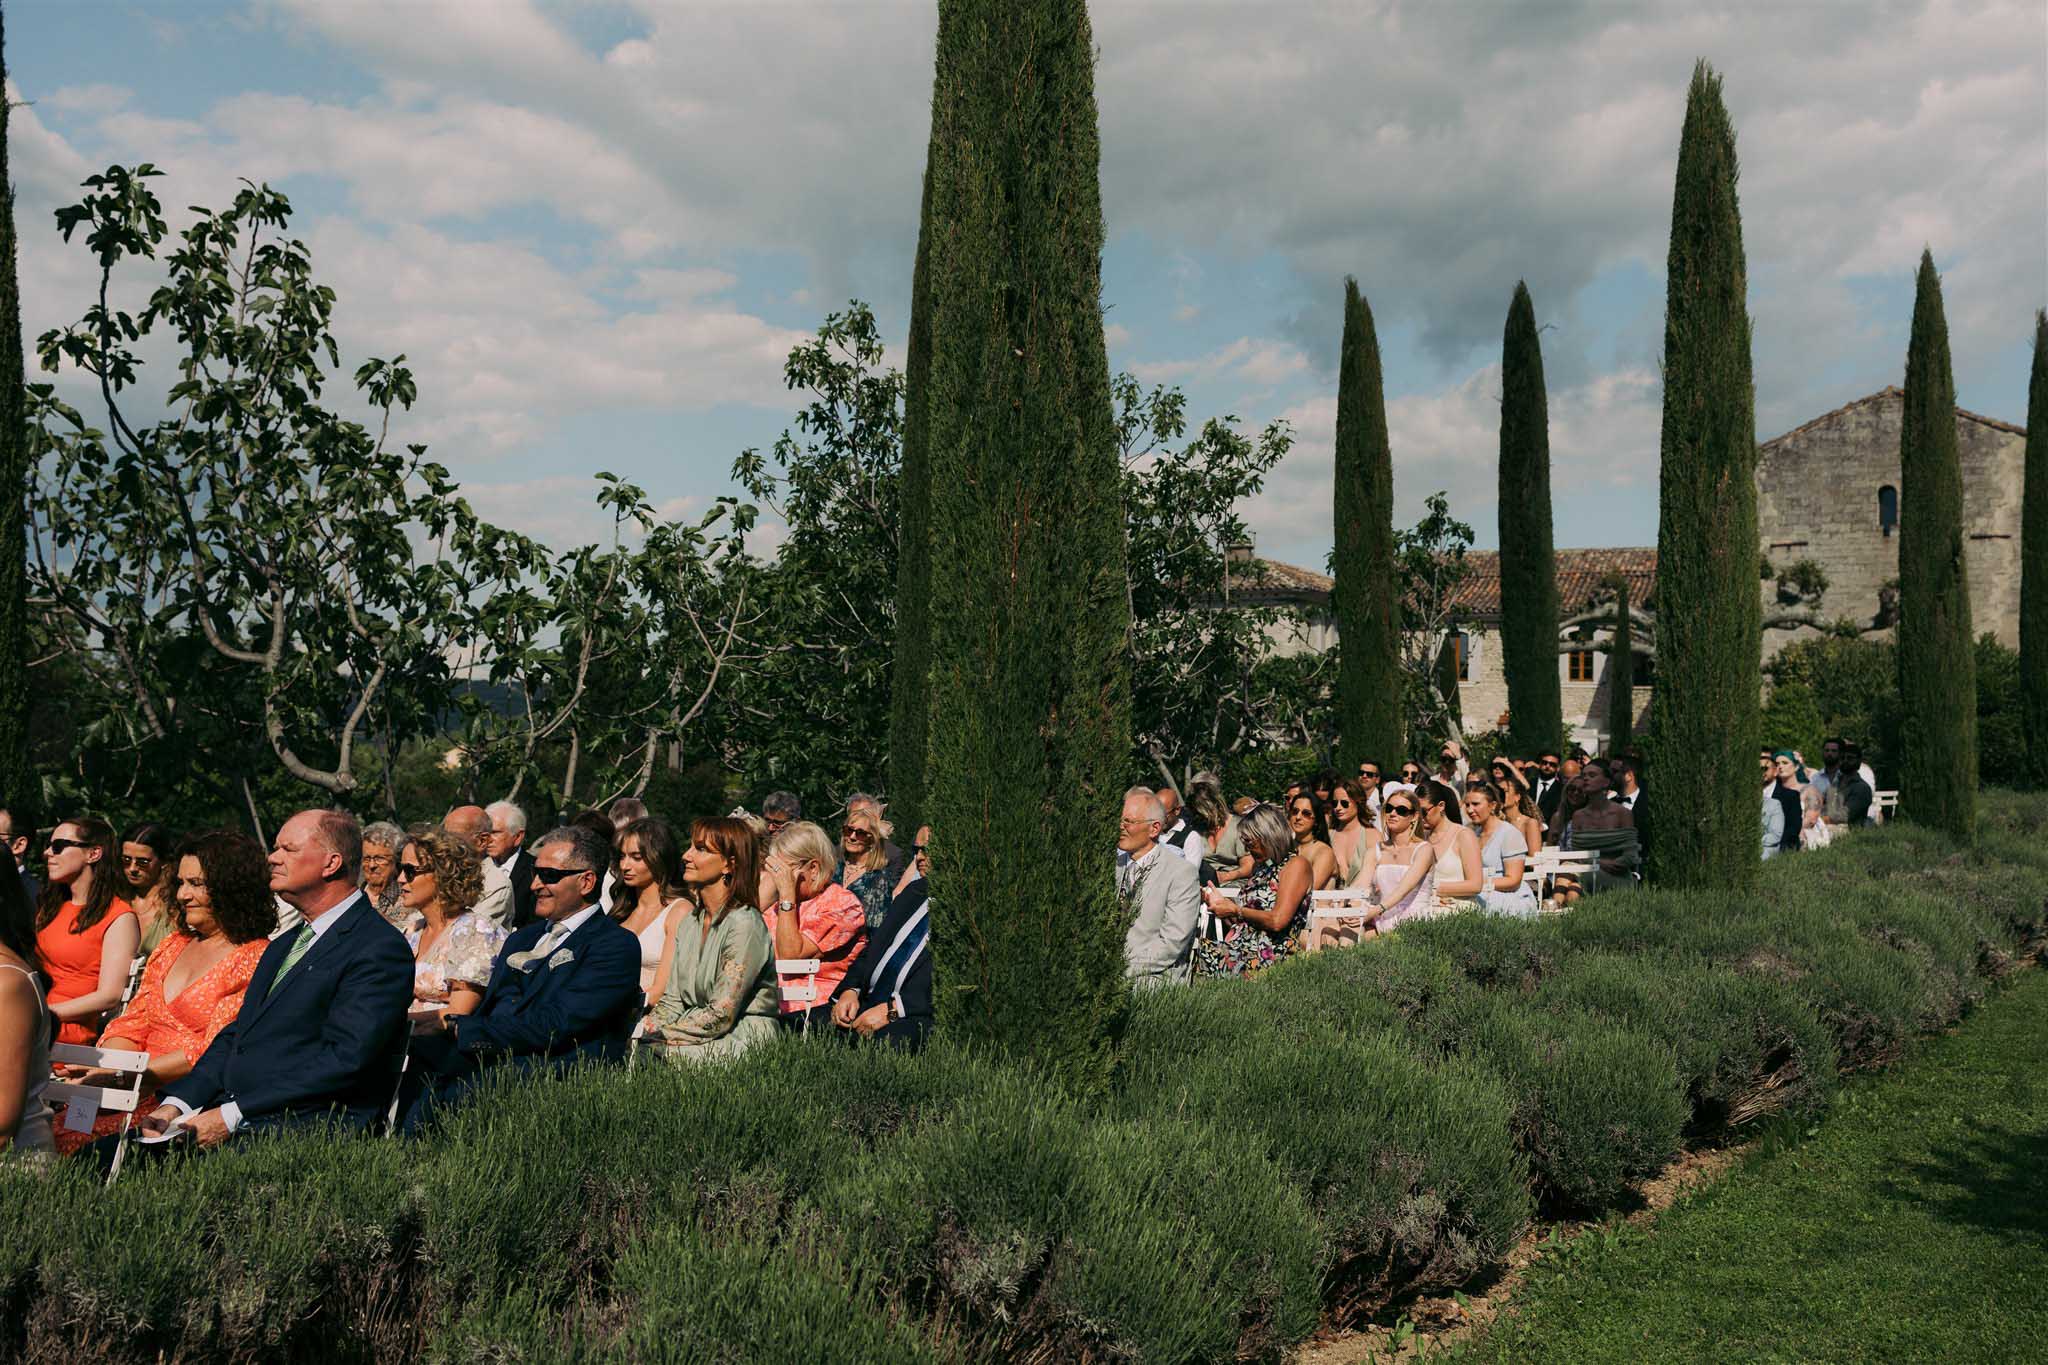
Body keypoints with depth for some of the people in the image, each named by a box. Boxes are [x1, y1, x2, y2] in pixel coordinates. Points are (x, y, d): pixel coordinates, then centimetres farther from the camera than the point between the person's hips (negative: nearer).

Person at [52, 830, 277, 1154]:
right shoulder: (174, 945, 20)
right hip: (142, 1094, 7)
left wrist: (120, 1076, -17)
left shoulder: (256, 958, -6)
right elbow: (131, 1024, 16)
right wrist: (97, 1070, -5)